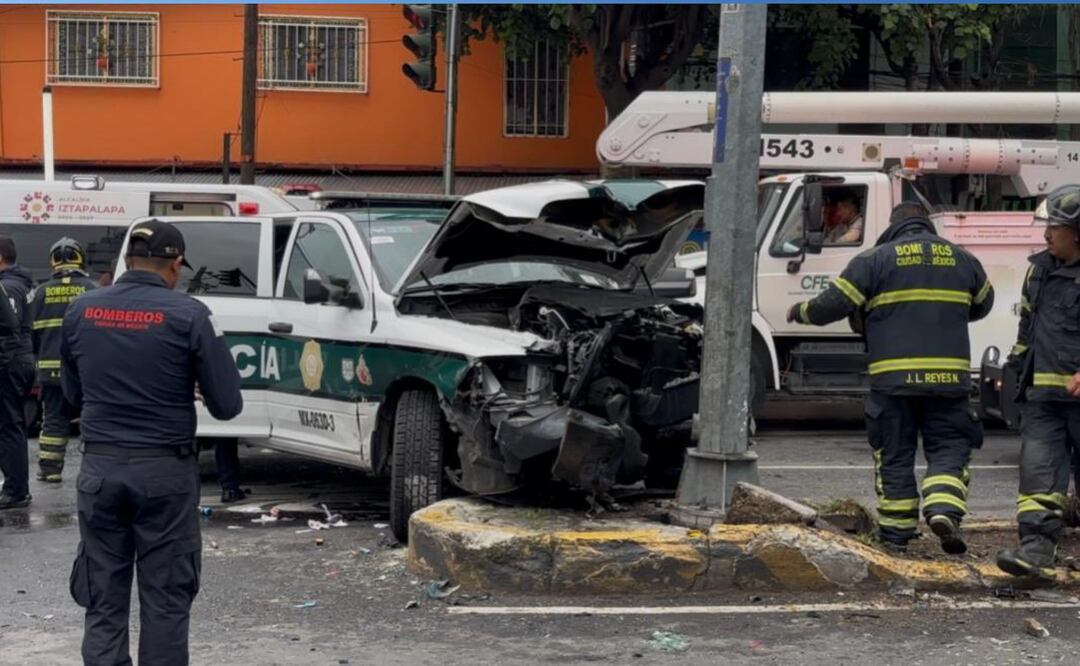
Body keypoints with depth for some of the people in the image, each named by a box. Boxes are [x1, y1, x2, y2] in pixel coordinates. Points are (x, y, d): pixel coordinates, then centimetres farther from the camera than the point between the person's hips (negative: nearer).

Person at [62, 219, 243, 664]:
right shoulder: (187, 315, -11)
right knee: (165, 601, 6)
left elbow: (73, 393, 13)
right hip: (165, 470, -3)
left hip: (100, 467, 3)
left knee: (103, 602, 9)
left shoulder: (81, 311, 1)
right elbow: (227, 405, -9)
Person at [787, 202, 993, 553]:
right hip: (948, 376, 1)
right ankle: (944, 509, -16)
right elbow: (982, 303, 27)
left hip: (892, 376, -1)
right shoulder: (962, 259, 12)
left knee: (894, 455, 8)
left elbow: (834, 303, -4)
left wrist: (801, 312, 15)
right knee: (949, 449, 7)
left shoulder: (875, 259, 1)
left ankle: (896, 531, 12)